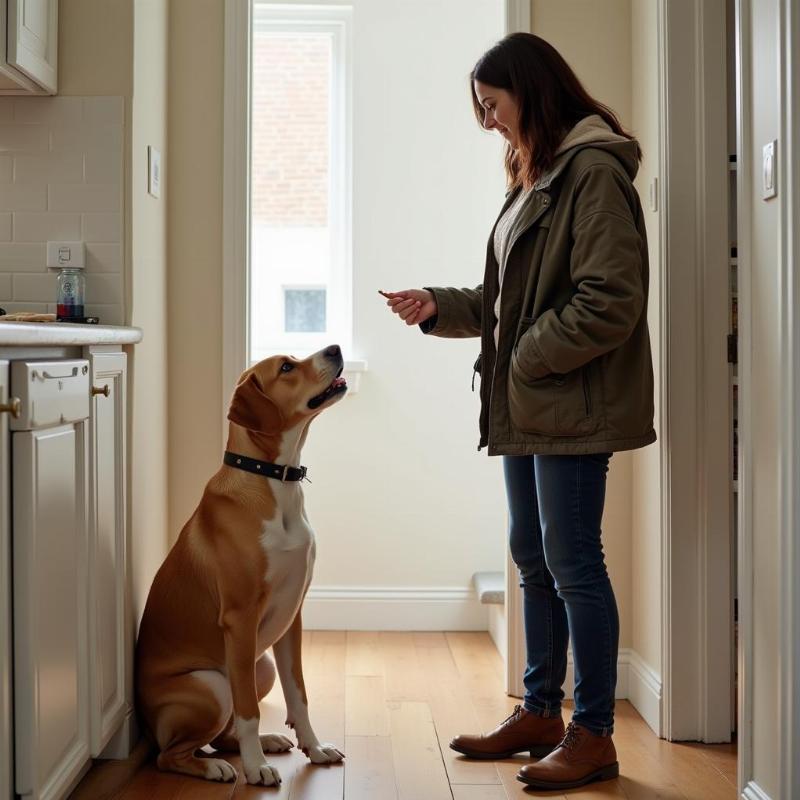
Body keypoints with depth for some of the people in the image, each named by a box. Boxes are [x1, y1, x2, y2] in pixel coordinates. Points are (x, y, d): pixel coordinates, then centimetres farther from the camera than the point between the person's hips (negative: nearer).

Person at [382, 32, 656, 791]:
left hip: (571, 406, -10)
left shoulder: (593, 172, -12)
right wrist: (438, 306, 8)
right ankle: (540, 713, 28)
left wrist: (529, 358, -14)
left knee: (571, 561, -3)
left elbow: (609, 302, -20)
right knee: (533, 557, 15)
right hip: (526, 407, 10)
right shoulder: (534, 174, 18)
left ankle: (593, 734, 10)